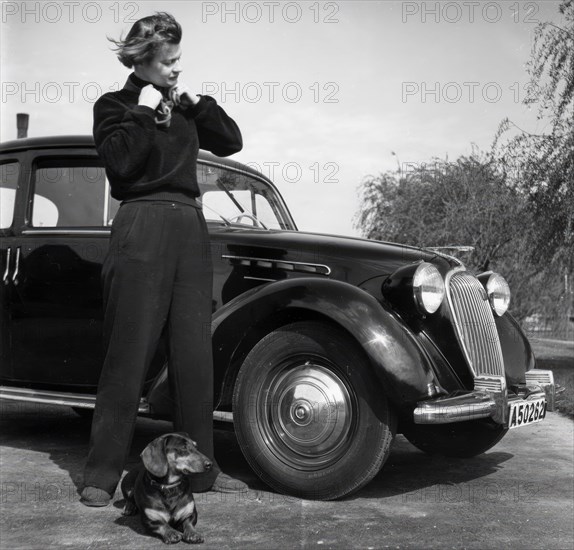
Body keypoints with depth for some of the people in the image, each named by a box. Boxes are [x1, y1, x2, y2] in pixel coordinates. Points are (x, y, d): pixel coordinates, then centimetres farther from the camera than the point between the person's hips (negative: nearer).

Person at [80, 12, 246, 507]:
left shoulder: (182, 107, 20)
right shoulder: (115, 105, 5)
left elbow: (231, 142, 15)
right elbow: (121, 160, -12)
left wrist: (196, 101, 9)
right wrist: (144, 111, -7)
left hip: (191, 229, 6)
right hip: (143, 228, -5)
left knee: (194, 353, 6)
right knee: (129, 354, -6)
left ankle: (200, 469, 14)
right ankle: (102, 475, 2)